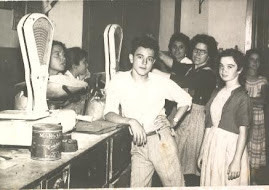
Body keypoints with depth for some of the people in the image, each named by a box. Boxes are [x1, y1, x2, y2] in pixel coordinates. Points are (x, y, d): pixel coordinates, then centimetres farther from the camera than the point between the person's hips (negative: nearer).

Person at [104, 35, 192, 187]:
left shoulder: (162, 82, -1)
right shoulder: (119, 81, -3)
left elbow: (186, 99, 12)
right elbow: (109, 114, -10)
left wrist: (174, 122, 1)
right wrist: (131, 121, -25)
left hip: (162, 140, 0)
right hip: (138, 144, 1)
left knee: (175, 184, 4)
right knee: (138, 186, 4)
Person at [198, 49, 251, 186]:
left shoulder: (242, 96, -9)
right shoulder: (217, 92, 9)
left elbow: (243, 132, -12)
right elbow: (209, 125, 10)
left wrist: (236, 161, -16)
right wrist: (202, 152, 10)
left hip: (230, 148, -6)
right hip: (211, 146, 6)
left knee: (229, 184, 3)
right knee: (211, 183, 11)